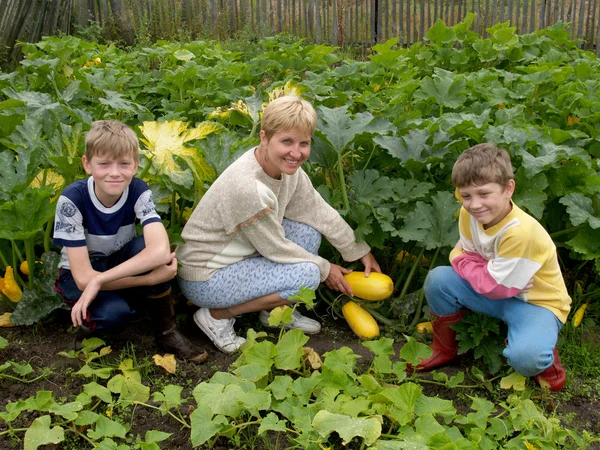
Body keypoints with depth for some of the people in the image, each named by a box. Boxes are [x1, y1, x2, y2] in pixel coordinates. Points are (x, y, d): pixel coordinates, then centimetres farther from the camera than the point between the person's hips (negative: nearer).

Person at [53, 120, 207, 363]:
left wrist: (100, 281, -43)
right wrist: (150, 279, -34)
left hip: (121, 261, 3)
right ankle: (86, 323, 2)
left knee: (151, 250, -30)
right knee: (114, 312, -34)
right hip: (79, 273, -3)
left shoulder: (139, 192, -22)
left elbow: (161, 250, -39)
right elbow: (84, 277, -29)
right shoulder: (72, 199, -28)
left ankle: (166, 332, -12)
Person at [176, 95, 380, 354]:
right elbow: (275, 248, -19)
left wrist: (361, 252, 10)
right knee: (307, 274, -18)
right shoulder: (248, 187, -32)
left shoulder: (286, 167, -6)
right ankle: (217, 316, -6)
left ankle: (275, 311, 13)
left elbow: (318, 211, 6)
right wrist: (325, 269, -5)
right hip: (204, 280, -9)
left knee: (309, 231, 0)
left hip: (237, 256, 9)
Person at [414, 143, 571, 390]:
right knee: (438, 279, -16)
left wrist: (464, 263, -12)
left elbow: (495, 287, -25)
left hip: (537, 302, -6)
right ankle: (445, 348, 8)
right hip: (498, 291, 6)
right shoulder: (468, 213, -13)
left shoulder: (521, 232, -34)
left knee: (524, 357, -35)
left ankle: (544, 357, 4)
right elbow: (462, 253, -3)